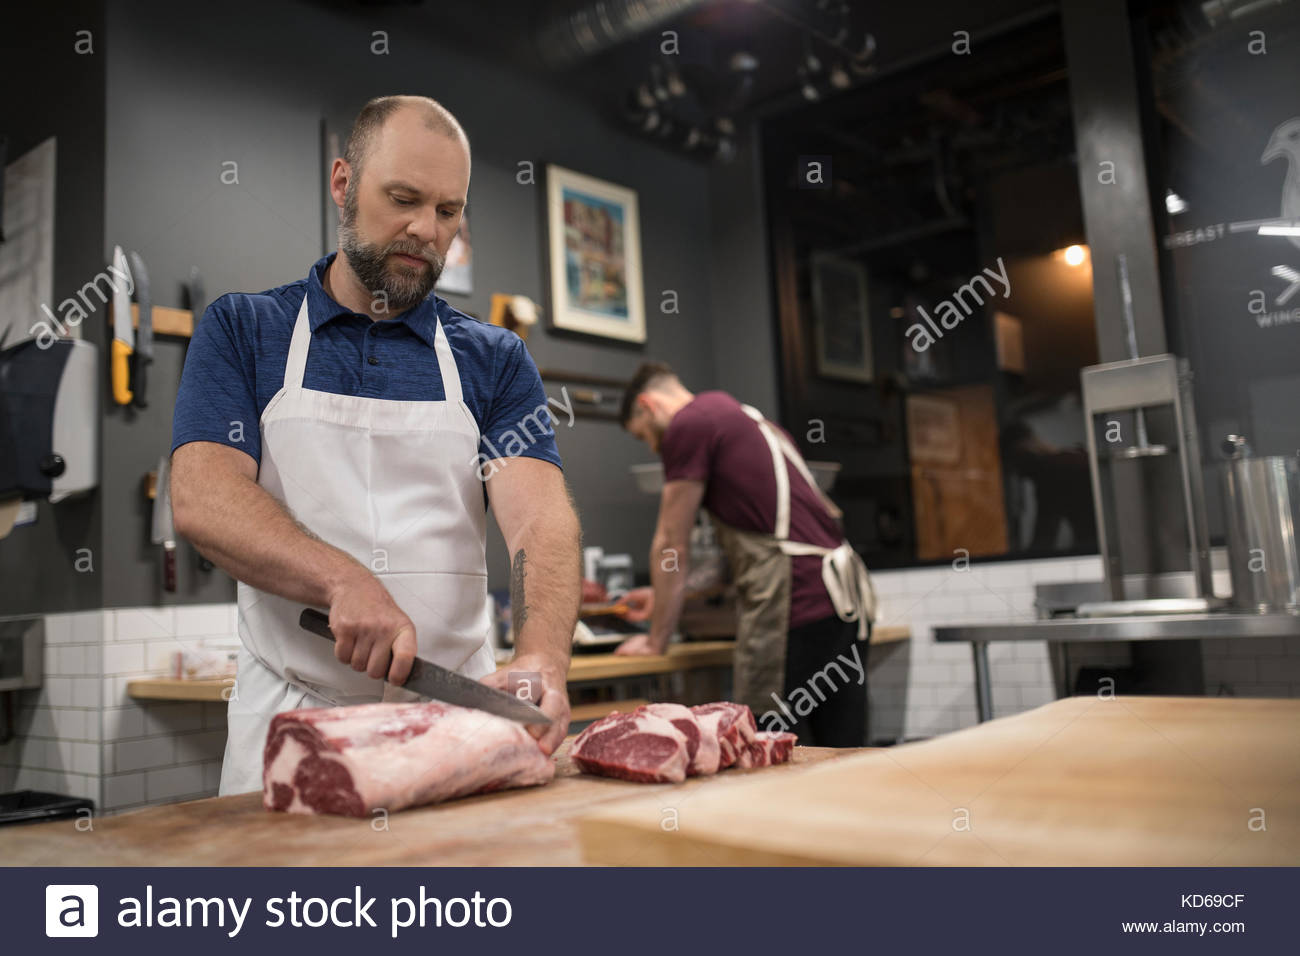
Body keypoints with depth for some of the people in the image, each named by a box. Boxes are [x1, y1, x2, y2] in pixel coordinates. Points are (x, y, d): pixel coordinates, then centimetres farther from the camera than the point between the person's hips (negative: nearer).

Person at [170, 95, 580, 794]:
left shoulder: (495, 360, 7)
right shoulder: (240, 330, 6)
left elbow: (539, 517, -6)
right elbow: (201, 499, -7)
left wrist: (542, 658, -26)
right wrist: (343, 579, -24)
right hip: (289, 720, -1)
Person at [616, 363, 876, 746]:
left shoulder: (686, 424, -1)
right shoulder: (750, 418, 27)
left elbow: (673, 547, 1)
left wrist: (656, 640, 11)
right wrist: (666, 594, 39)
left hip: (795, 600, -9)